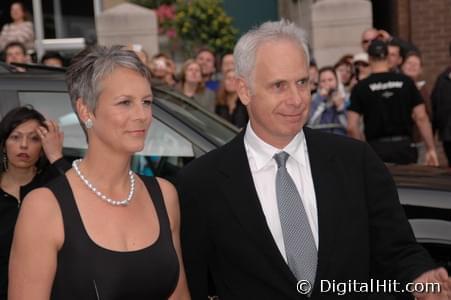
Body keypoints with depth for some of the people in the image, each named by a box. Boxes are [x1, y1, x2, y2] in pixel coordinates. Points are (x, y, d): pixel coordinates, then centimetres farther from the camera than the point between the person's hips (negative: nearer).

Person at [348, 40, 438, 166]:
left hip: (377, 148, -1)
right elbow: (421, 118, -2)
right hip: (404, 147, 2)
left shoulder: (361, 87, -2)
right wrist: (431, 149, 3)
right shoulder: (406, 82, 2)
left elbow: (352, 127, -7)